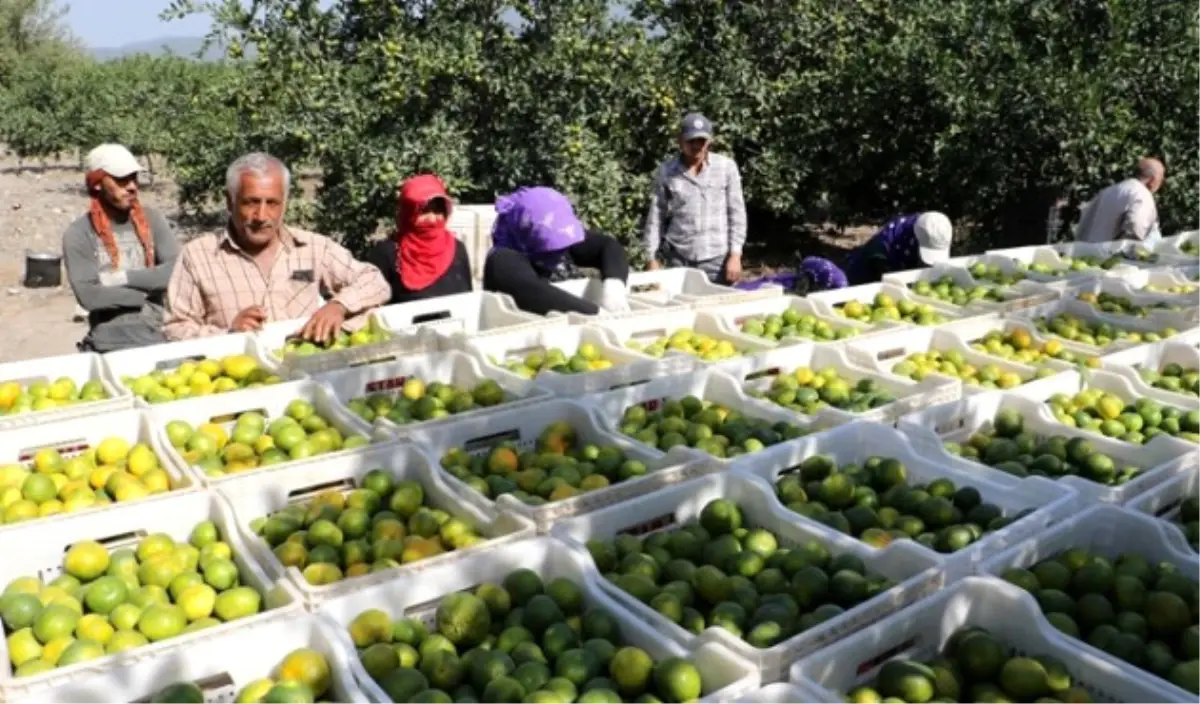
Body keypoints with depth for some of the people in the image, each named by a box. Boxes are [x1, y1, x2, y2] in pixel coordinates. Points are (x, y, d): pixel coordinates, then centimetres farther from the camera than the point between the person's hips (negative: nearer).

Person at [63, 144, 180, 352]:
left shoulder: (151, 219, 5)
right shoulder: (78, 233, -2)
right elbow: (88, 296, -11)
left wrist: (123, 277, -10)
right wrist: (147, 292, -7)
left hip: (157, 336, 2)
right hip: (108, 342, -2)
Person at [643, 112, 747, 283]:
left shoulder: (726, 167, 1)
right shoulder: (666, 172, 3)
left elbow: (736, 214, 3)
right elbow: (656, 217, 7)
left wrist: (735, 254, -2)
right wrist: (653, 259, 3)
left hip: (717, 259, 0)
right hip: (678, 259, 1)